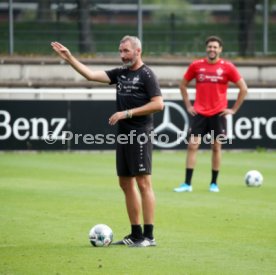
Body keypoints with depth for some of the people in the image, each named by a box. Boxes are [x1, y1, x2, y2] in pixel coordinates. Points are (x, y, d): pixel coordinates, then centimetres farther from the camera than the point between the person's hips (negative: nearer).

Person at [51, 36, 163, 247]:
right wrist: (70, 59, 4)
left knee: (143, 182, -9)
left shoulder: (146, 75, -8)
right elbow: (91, 75, 11)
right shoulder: (120, 73, 15)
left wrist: (127, 113, -15)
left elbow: (158, 104, -16)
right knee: (126, 183, 10)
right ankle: (136, 234, 16)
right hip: (123, 134, 9)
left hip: (140, 134, -9)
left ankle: (148, 236, -8)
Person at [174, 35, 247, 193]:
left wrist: (234, 109, -2)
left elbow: (243, 89, 1)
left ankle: (214, 183, 14)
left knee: (216, 147, 3)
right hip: (199, 113, 1)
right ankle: (187, 184, -3)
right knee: (192, 146, -5)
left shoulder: (227, 67, -3)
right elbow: (183, 85, 15)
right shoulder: (196, 66, 3)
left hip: (218, 114, -1)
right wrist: (188, 105, 8)